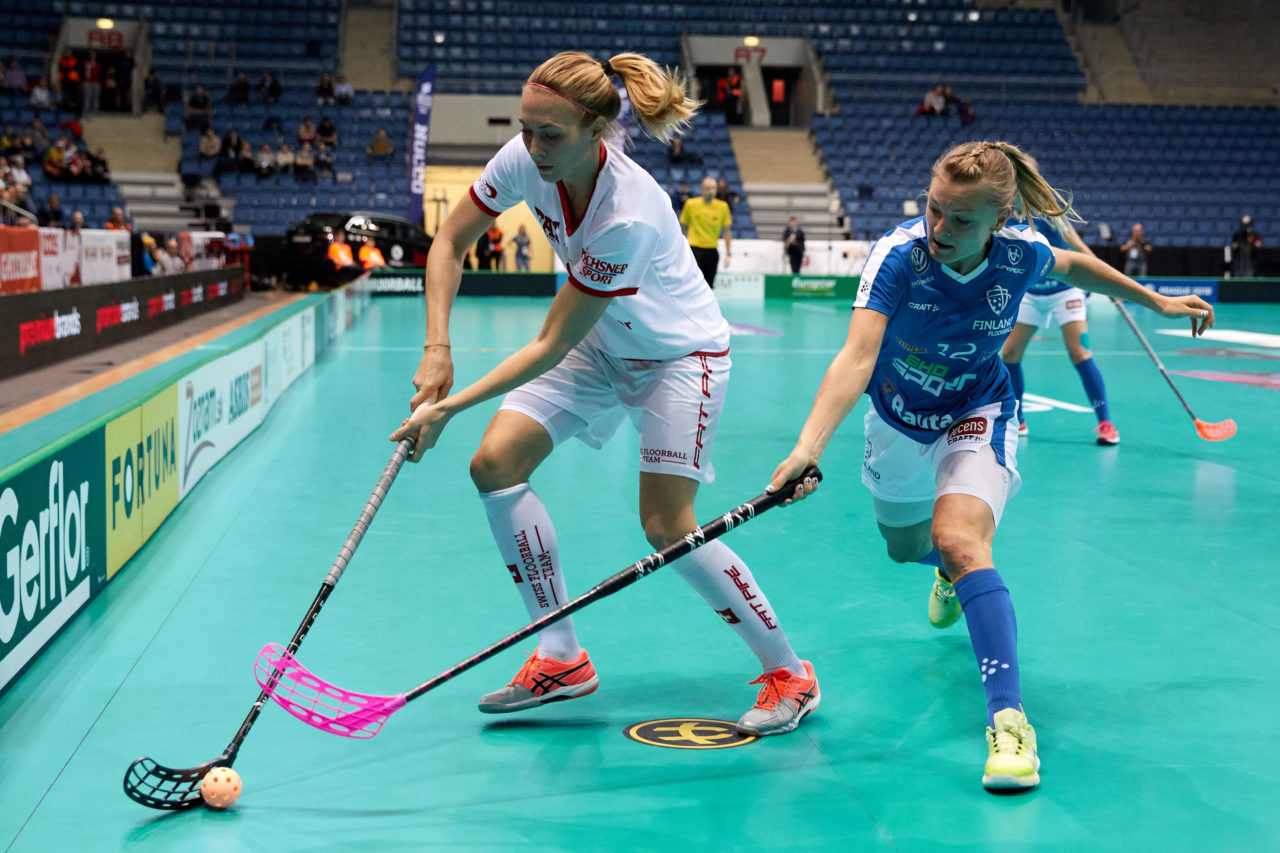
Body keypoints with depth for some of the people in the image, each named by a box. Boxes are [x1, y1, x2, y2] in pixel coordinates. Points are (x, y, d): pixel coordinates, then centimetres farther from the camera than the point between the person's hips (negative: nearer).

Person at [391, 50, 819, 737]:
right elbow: (450, 242, -4)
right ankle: (562, 660, 2)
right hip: (599, 340, 7)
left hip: (679, 353, -7)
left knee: (666, 527, -16)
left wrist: (450, 407, -29)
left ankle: (788, 673, 3)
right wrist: (437, 347, -17)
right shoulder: (526, 160, -19)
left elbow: (550, 346, -30)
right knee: (496, 463, -8)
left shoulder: (629, 217, -37)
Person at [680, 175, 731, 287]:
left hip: (712, 250, 2)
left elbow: (726, 231, 7)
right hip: (695, 248, -2)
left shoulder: (723, 207, 0)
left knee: (709, 285, 5)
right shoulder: (691, 204, -3)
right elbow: (683, 227, 7)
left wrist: (727, 254, 3)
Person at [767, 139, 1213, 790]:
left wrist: (1157, 302, 10)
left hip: (977, 416, -2)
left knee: (958, 539, -29)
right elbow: (857, 357, -43)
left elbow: (1074, 266, 3)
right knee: (905, 546, 24)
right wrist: (808, 446, -57)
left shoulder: (1020, 255, -24)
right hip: (899, 419, 2)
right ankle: (953, 573, 64)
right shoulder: (898, 255, -31)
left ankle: (1008, 719, -29)